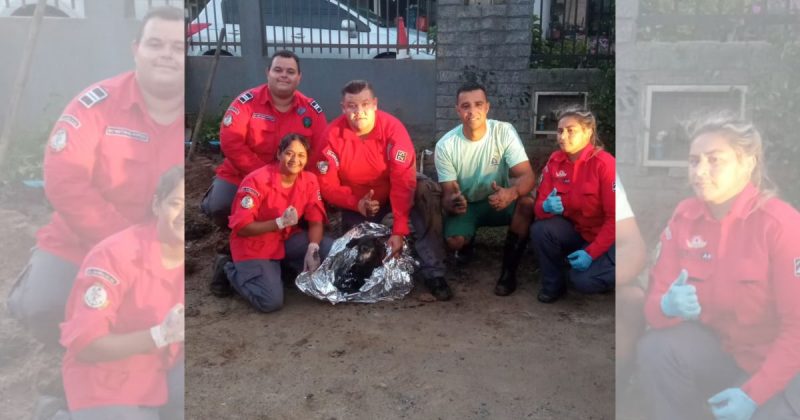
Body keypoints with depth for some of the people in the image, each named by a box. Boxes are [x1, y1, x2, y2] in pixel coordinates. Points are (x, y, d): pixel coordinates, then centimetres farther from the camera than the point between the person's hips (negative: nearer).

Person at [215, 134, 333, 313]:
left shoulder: (309, 180, -6)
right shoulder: (256, 180, -22)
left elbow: (316, 221, -5)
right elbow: (241, 228, -22)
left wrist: (313, 249, -25)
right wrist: (280, 222, -32)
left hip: (288, 238, 5)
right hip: (254, 245, -5)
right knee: (271, 301, -22)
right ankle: (230, 270, 6)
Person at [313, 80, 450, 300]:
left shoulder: (393, 128, -25)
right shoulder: (332, 135, -19)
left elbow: (403, 182, -28)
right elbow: (327, 185, -13)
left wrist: (399, 230, -33)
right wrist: (356, 203, -30)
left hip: (392, 192, -1)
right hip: (356, 202, 1)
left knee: (426, 191, -30)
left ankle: (433, 273, -25)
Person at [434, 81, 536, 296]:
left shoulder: (504, 132, -18)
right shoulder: (445, 145, -17)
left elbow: (527, 176, -25)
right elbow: (447, 193, -16)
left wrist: (511, 192, -49)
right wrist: (452, 202, -43)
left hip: (499, 200, 1)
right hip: (464, 205, 0)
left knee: (527, 202, -32)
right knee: (454, 241, -30)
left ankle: (509, 269, -12)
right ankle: (468, 242, 13)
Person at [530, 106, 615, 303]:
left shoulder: (604, 163, -20)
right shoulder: (554, 160, -6)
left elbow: (615, 217, -19)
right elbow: (540, 203, -6)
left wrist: (591, 253, -26)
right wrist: (546, 207, -32)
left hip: (603, 236, -4)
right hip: (574, 231, 5)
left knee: (584, 280, -26)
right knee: (539, 229, -24)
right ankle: (554, 283, -3)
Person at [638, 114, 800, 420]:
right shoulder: (684, 216, -8)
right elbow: (656, 298, -7)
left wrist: (753, 394, -24)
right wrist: (669, 306, -33)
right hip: (720, 347, 3)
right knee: (656, 349, -23)